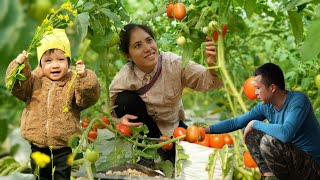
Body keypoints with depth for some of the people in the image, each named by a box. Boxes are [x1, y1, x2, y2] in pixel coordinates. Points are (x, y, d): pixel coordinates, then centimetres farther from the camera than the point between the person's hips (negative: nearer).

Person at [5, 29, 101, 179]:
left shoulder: (74, 83, -5)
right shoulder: (35, 81, 4)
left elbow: (89, 97, -19)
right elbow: (18, 87, -8)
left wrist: (84, 77, -37)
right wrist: (19, 65, -24)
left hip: (64, 147, -3)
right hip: (38, 146, 3)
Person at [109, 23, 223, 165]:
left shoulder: (174, 63, -22)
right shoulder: (123, 79, -23)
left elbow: (208, 81, -30)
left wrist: (213, 66, -52)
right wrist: (118, 122, -39)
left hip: (172, 127, 1)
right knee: (125, 100, -28)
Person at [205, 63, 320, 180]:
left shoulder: (298, 100, -21)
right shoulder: (266, 106, 1)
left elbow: (285, 133, -36)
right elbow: (236, 122, 11)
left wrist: (255, 123, -22)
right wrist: (206, 130, 7)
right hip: (291, 157, 8)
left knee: (269, 140, -29)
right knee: (251, 133, 6)